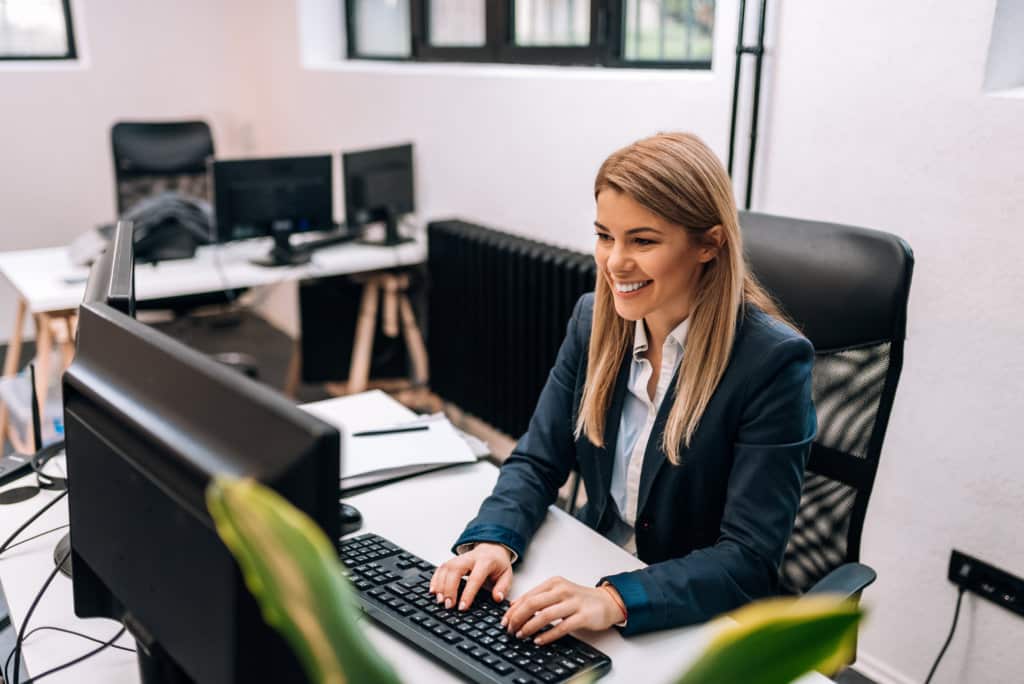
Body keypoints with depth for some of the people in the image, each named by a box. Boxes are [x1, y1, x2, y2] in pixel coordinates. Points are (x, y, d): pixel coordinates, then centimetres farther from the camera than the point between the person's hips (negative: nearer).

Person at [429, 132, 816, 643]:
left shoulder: (773, 361, -20)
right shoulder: (594, 319, -4)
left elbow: (750, 559, -20)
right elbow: (538, 461, 0)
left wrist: (617, 600, -33)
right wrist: (492, 540, -18)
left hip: (702, 626, -4)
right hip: (591, 576, 5)